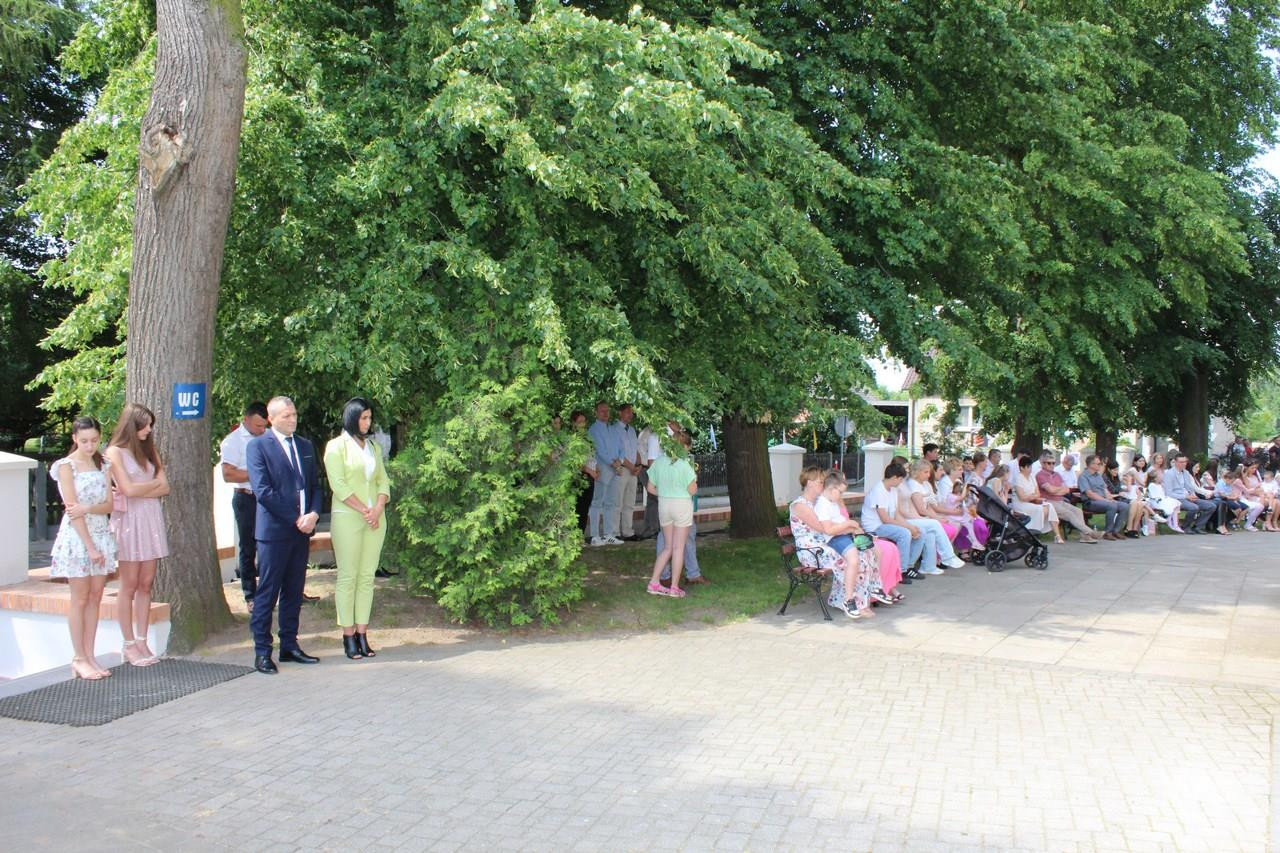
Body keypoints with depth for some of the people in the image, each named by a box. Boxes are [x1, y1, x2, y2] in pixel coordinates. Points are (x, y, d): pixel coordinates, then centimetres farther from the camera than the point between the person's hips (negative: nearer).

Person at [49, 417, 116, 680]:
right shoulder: (66, 466, -7)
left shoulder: (102, 465, 9)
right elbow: (72, 510, -13)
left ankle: (90, 656, 12)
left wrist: (88, 508, -19)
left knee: (95, 598, 6)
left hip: (101, 535, 5)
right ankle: (79, 659, 7)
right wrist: (90, 547, -16)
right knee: (80, 599, 0)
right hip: (77, 537, -5)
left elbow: (109, 504, 3)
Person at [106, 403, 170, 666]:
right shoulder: (115, 451, -2)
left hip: (151, 519, 5)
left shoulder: (149, 450, 15)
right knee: (129, 584, -1)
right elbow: (128, 489, -11)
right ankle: (129, 645, 5)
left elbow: (165, 488, 6)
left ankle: (142, 642, 9)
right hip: (129, 519, -5)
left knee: (146, 584, 4)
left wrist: (139, 491, -9)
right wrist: (155, 482, 3)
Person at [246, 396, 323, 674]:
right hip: (274, 529, -6)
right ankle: (262, 652, 5)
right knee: (267, 593, -1)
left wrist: (313, 514, -4)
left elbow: (315, 485, 15)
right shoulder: (258, 446, -5)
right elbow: (263, 491, -12)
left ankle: (289, 646, 19)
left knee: (294, 592, 11)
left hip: (301, 529, 6)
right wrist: (295, 518, -13)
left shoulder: (305, 446, 15)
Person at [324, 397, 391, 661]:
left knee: (367, 577, 4)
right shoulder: (337, 446, -1)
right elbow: (338, 485, -8)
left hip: (375, 519, 5)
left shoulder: (374, 447, 16)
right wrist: (364, 511, -12)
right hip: (347, 518, -5)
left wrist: (378, 508, -5)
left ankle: (362, 635, 7)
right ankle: (348, 636, 1)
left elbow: (383, 481, 12)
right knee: (348, 576, -3)